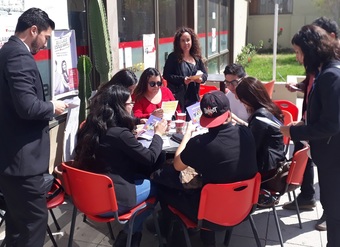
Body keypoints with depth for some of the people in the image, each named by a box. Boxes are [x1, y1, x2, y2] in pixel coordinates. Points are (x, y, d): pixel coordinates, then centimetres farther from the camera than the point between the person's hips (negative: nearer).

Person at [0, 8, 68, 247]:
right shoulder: (20, 56, -17)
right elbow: (28, 107, -26)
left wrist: (46, 107, 13)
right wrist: (52, 107, -9)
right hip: (22, 157, -11)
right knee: (34, 220, -1)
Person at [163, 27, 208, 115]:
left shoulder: (196, 57, 12)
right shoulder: (173, 57, -2)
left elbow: (205, 74, 12)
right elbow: (166, 75, -8)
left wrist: (201, 78, -11)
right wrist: (182, 80, -20)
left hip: (193, 98, 5)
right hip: (178, 98, -5)